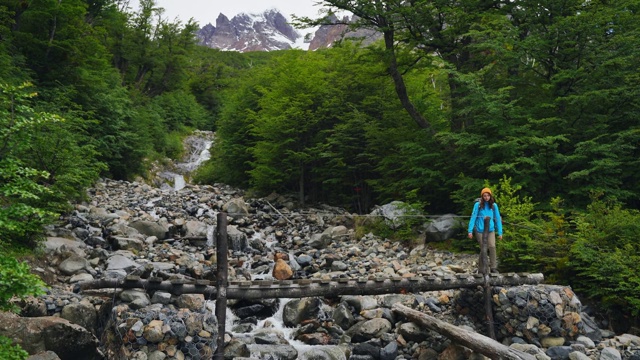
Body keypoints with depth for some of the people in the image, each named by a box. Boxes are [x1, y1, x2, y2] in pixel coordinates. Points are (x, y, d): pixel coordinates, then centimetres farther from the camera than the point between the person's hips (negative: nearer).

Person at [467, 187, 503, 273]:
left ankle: (493, 267, -5)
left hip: (491, 230, 2)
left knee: (492, 246, -15)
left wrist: (500, 233, 2)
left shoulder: (494, 205, 2)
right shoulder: (478, 205, -5)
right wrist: (470, 231, -10)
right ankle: (481, 268, 17)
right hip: (480, 230, -2)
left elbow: (498, 219, 5)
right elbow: (473, 217, -6)